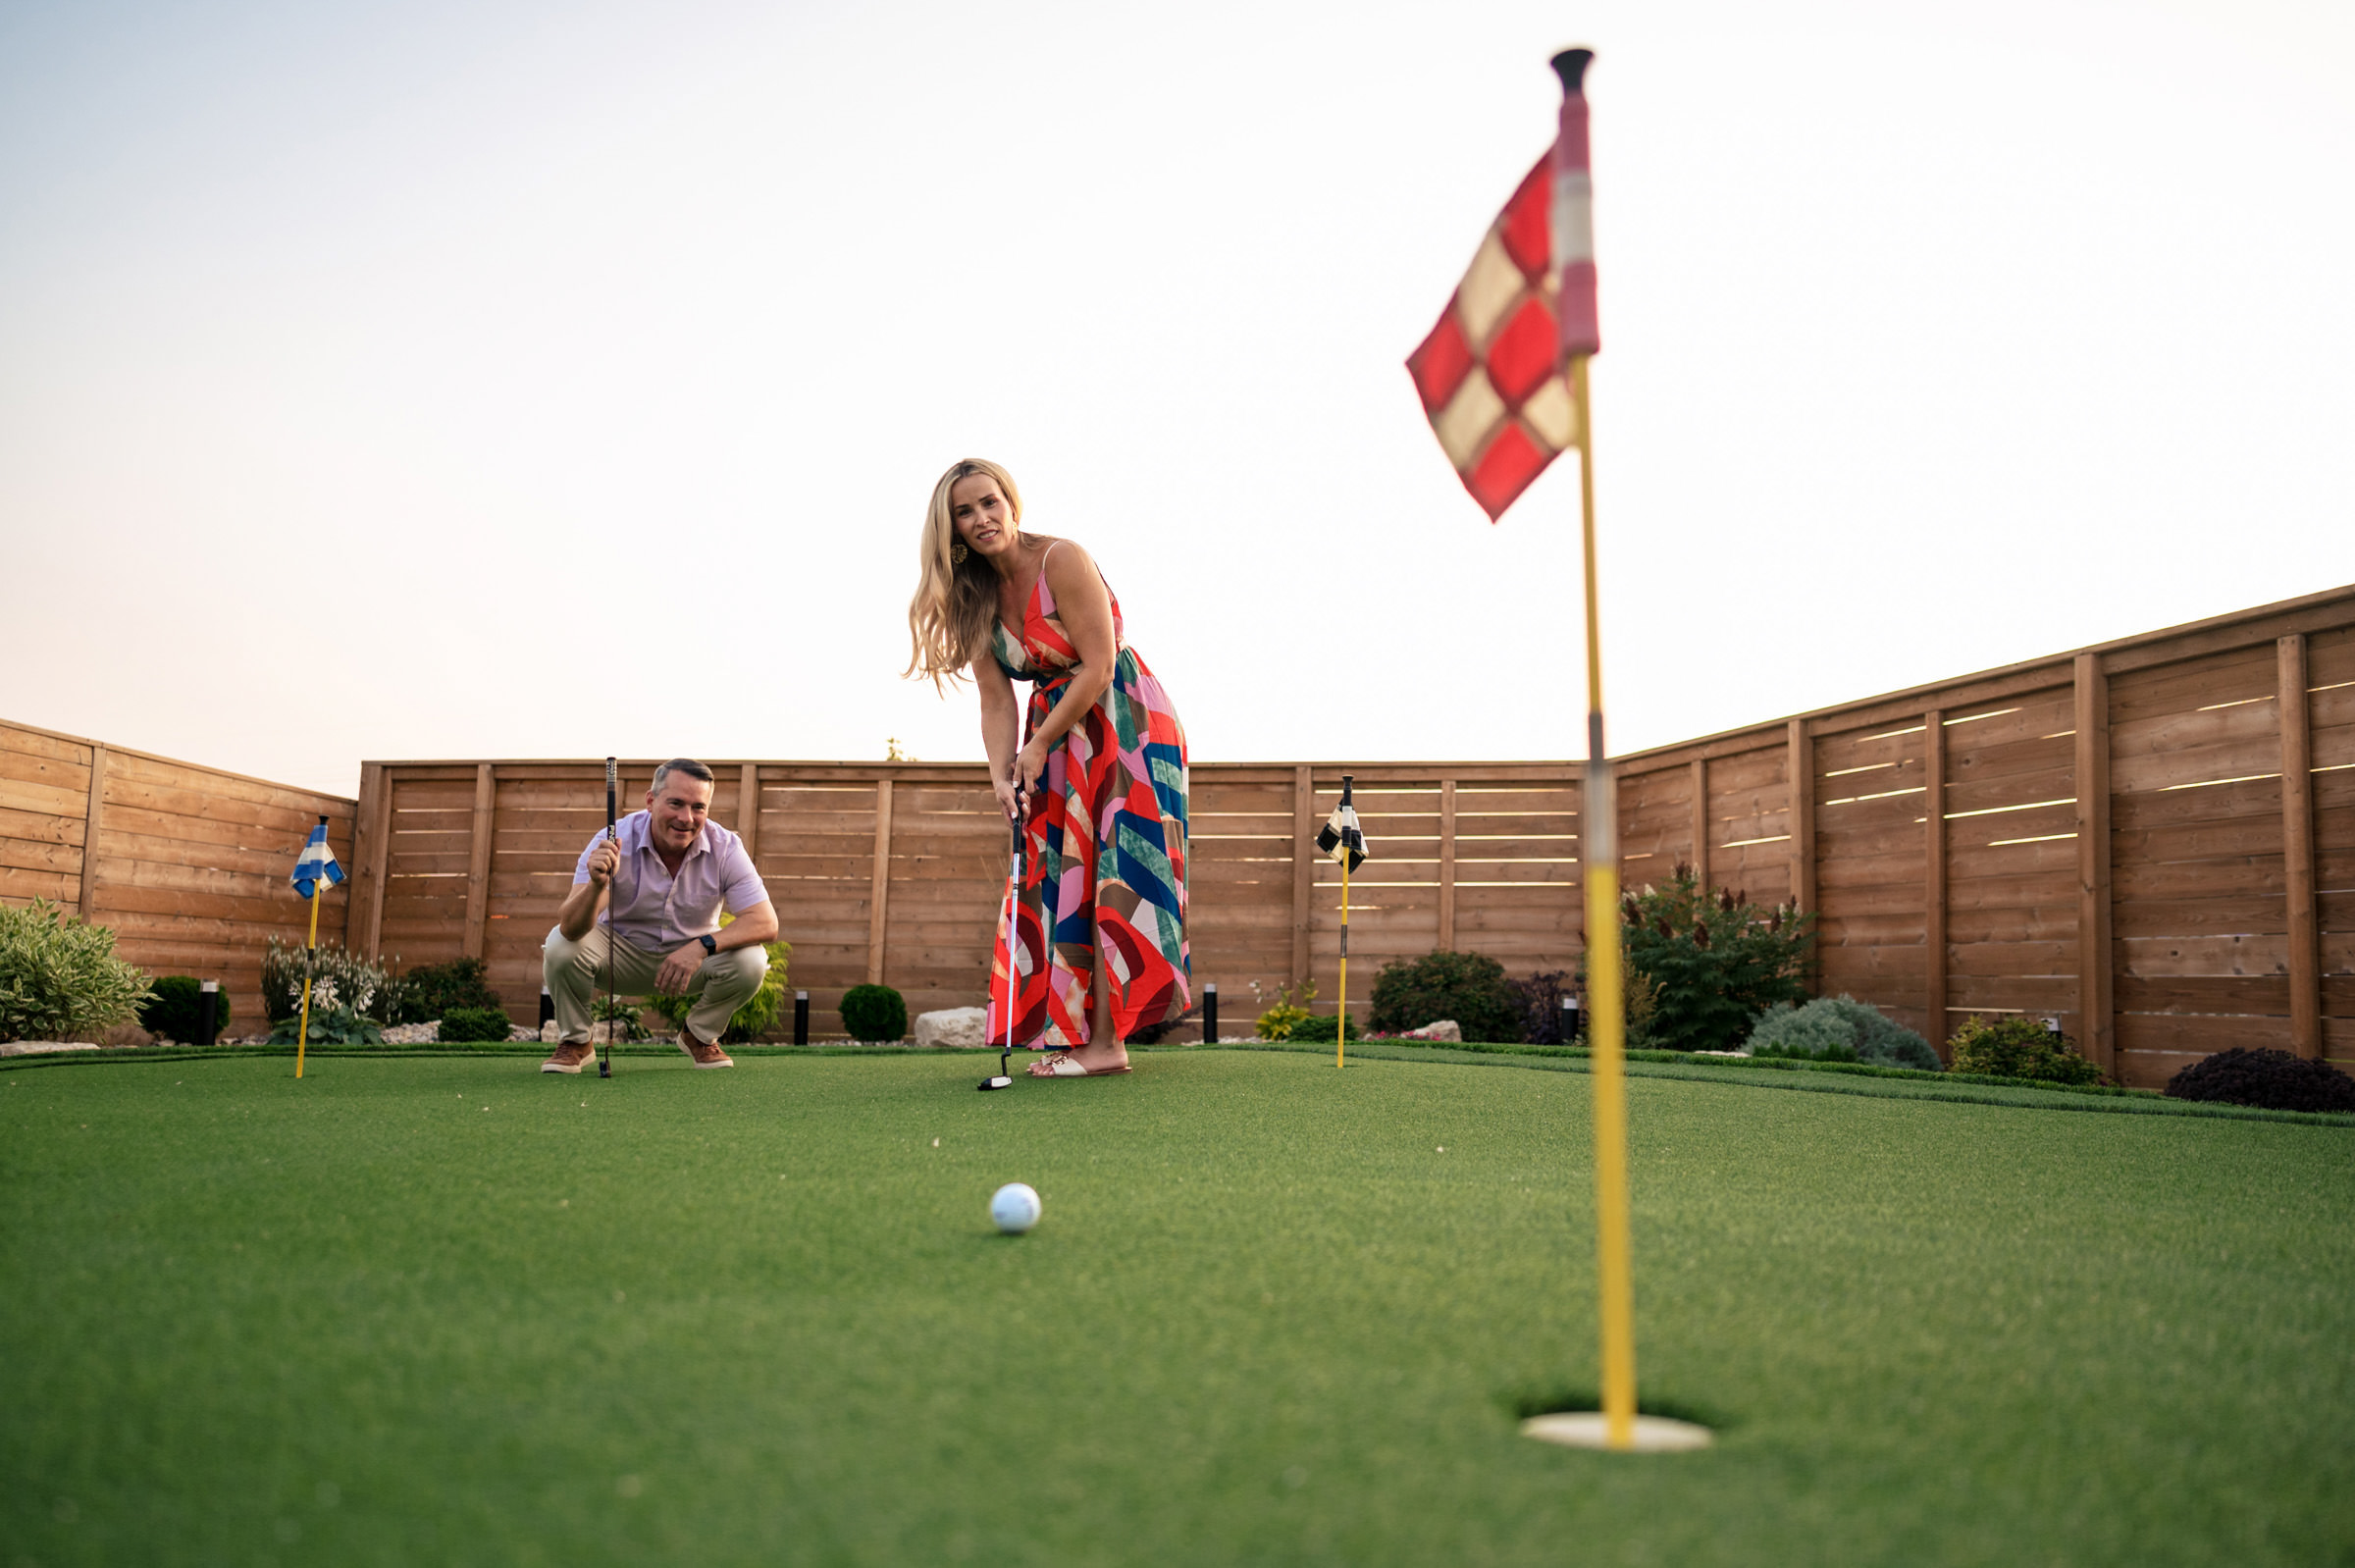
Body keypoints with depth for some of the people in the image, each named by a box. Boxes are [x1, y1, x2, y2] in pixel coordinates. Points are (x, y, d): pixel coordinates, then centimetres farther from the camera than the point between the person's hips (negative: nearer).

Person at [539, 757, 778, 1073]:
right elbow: (570, 927, -32)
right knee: (561, 945, -29)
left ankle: (700, 1036, 4)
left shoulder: (725, 847, -19)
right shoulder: (614, 842, -23)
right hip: (622, 954, -1)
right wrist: (596, 884, -54)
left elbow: (766, 924, -25)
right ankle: (574, 1041, 0)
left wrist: (702, 946, -41)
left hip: (692, 955, 1)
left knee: (750, 960, -27)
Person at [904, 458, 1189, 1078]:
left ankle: (1106, 1040, -13)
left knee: (1109, 871, -13)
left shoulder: (1062, 561, -16)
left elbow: (1098, 667, -17)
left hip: (1122, 722, -7)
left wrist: (1039, 748, -13)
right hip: (1054, 731, 7)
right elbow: (996, 699, 1)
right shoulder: (973, 596, 3)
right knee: (1058, 876, 1)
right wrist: (1002, 774, -15)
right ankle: (1075, 1030, 5)